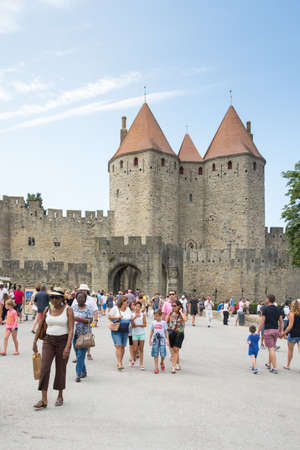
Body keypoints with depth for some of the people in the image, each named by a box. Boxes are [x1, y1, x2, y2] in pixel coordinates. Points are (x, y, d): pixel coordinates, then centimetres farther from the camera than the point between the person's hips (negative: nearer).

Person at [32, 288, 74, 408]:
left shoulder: (68, 310, -9)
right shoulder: (47, 310, 3)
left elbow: (71, 330, -14)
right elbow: (40, 327, 12)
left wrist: (68, 347, -23)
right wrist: (35, 342, 11)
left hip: (63, 341, -3)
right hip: (48, 341, 3)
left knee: (61, 369, 7)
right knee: (44, 368, -10)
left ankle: (60, 396, 26)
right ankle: (44, 400, -6)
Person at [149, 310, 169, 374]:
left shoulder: (163, 322, 1)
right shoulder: (153, 323, 7)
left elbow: (166, 332, 4)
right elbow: (152, 331, 14)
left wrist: (167, 340, -1)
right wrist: (150, 340, 13)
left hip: (162, 340, -2)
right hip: (155, 340, 2)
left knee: (163, 354, -8)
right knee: (155, 355, 2)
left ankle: (162, 363, 23)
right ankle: (156, 368, 10)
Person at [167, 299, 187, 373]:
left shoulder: (182, 314, -6)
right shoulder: (171, 314, 4)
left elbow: (185, 319, -28)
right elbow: (167, 322, 20)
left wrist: (180, 311, -19)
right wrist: (168, 327, 8)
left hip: (179, 333, -4)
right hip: (171, 332, 4)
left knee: (176, 349, -12)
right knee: (173, 350, 11)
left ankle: (173, 367, -11)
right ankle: (178, 365, 27)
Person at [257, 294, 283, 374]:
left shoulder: (265, 309, -9)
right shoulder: (277, 309, 7)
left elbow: (262, 322, -11)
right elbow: (281, 322, 8)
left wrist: (258, 331, -5)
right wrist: (280, 331, 17)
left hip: (268, 330, -6)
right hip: (276, 330, 6)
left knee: (271, 349, -4)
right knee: (272, 348, 19)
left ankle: (275, 368, -7)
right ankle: (269, 364, 33)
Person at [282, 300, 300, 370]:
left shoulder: (292, 314, -10)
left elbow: (290, 326, -14)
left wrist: (284, 333, -6)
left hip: (293, 334, -3)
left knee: (290, 350, 13)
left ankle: (288, 365, 28)